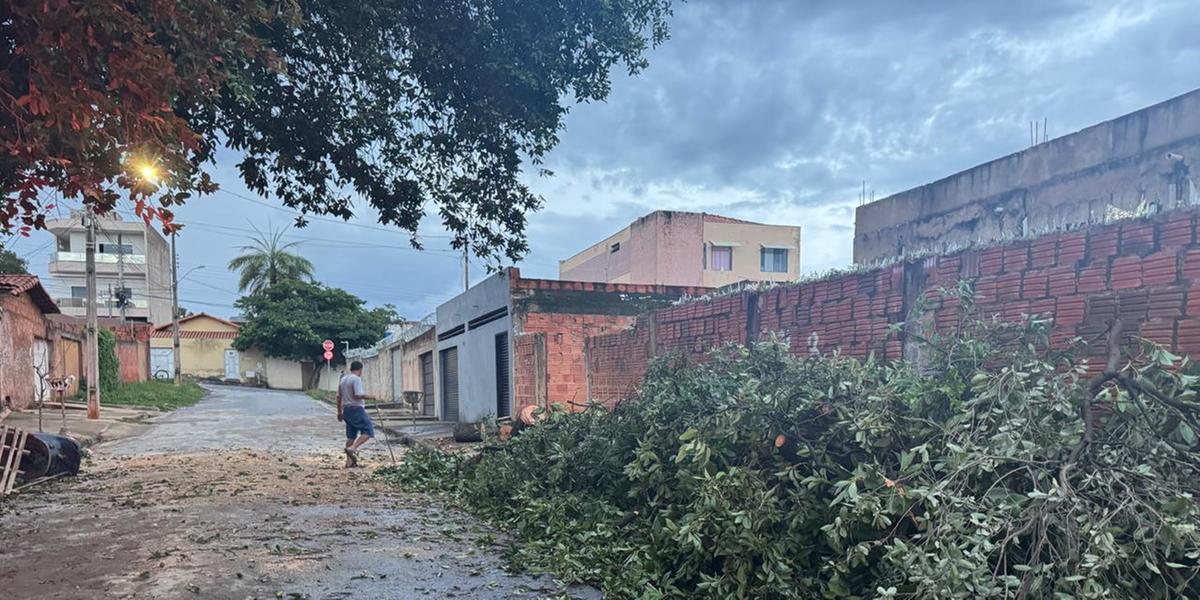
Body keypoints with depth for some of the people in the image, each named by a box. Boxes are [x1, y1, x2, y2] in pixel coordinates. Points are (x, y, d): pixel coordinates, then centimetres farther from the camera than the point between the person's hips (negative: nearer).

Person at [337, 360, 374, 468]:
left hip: (346, 410, 9)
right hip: (356, 409, -9)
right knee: (368, 431, -6)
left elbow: (339, 397, 17)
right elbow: (358, 395, -23)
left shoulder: (343, 379, 15)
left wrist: (339, 412, 23)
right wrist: (368, 397, -5)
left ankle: (349, 461, 12)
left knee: (351, 435, 12)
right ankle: (352, 448, -20)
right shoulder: (356, 379, -12)